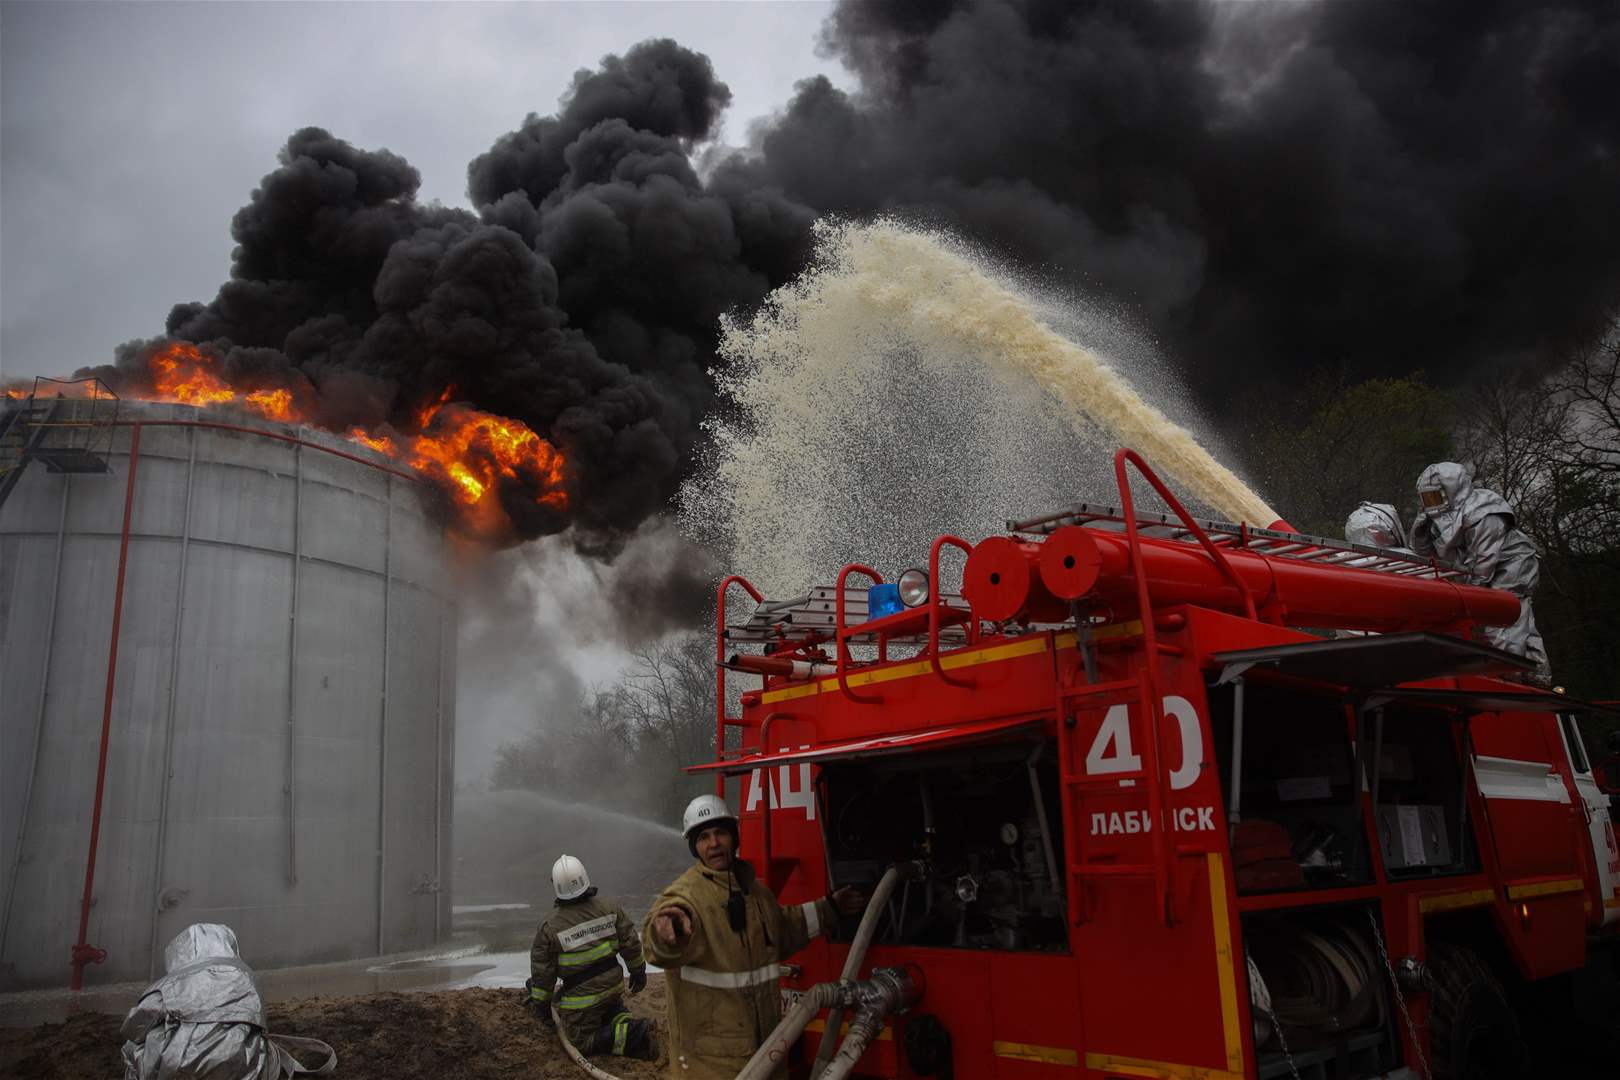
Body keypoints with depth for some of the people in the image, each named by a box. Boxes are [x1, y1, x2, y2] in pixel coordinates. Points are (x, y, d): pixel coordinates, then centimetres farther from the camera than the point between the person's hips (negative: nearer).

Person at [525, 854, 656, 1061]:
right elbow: (631, 943, 0)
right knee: (614, 1012, 32)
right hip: (614, 986, 5)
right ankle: (629, 1024, -2)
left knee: (582, 1042, 7)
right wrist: (638, 972, 16)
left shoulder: (549, 928, -16)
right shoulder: (609, 907, -7)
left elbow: (542, 973, -8)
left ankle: (629, 1036, -15)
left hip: (581, 999, -4)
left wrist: (542, 1006, 7)